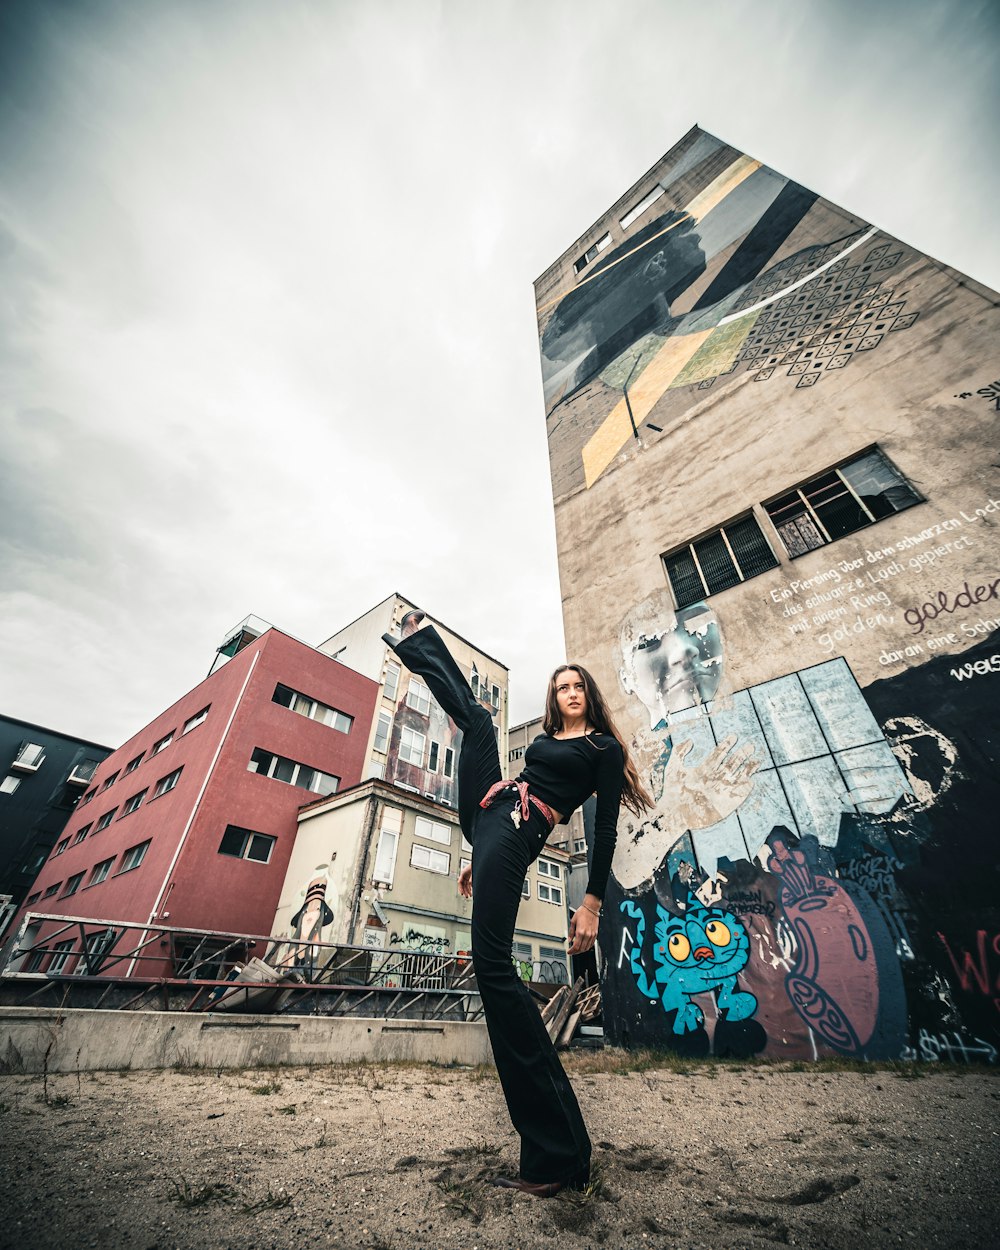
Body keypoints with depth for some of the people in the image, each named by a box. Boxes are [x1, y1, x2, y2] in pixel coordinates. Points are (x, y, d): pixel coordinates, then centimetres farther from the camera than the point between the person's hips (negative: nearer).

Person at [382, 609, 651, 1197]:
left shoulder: (605, 748, 4)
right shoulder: (545, 739, 23)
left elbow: (605, 828, -1)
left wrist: (592, 903, -8)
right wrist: (481, 856, 28)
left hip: (519, 829, -6)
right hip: (487, 810, 7)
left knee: (493, 964, -17)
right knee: (476, 718, 5)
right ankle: (418, 637, 22)